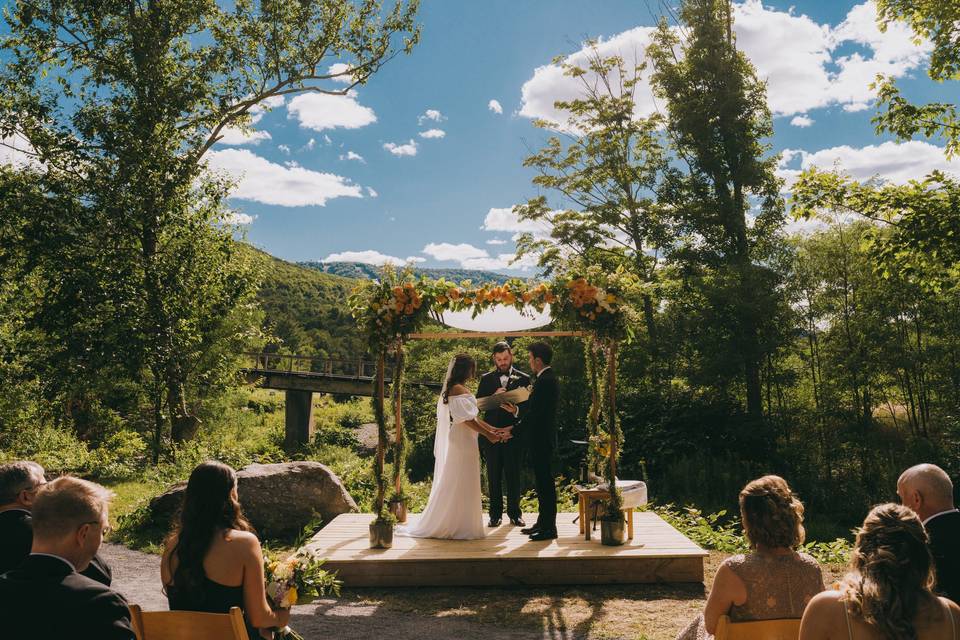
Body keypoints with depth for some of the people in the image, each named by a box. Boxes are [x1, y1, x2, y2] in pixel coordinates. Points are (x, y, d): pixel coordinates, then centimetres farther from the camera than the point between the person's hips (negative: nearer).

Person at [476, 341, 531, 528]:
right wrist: (494, 397, -14)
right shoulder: (486, 378, 9)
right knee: (493, 476, 6)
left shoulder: (523, 378, 4)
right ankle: (495, 514, 14)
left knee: (513, 475, 5)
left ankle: (514, 513, 15)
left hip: (513, 433, -1)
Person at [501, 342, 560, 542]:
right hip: (543, 439, 10)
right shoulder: (549, 378, 13)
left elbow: (535, 413, -21)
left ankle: (549, 528, 4)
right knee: (543, 482, 16)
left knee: (545, 482, -3)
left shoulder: (544, 381, -19)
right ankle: (543, 522, 25)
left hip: (541, 440, -10)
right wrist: (516, 410, 14)